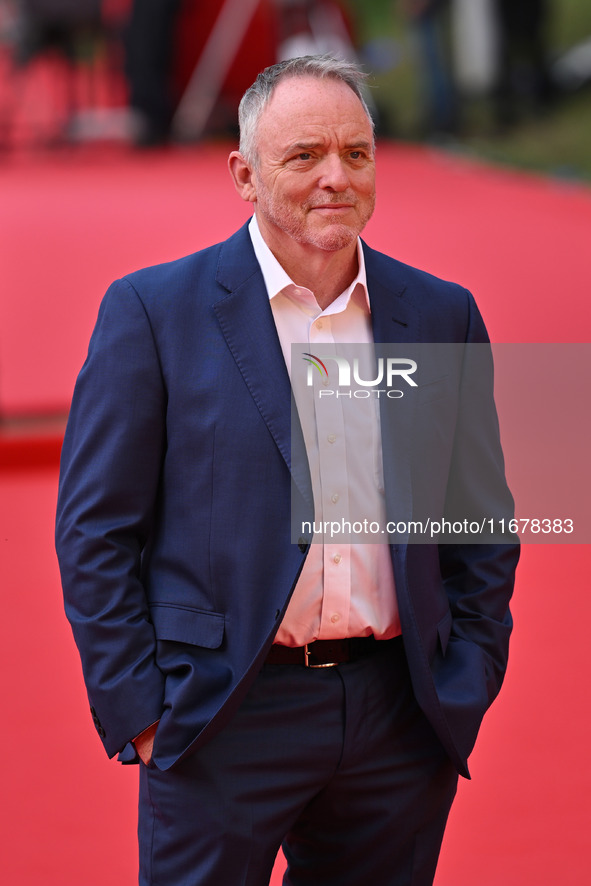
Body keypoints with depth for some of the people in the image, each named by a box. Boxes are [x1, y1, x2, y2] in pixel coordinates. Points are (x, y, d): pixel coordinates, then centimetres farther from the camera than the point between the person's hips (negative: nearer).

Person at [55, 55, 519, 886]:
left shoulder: (442, 316, 8)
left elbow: (484, 527, 14)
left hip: (401, 724, 3)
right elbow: (96, 528, -2)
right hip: (224, 724, -3)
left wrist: (466, 688, 6)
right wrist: (139, 711, -7)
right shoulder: (153, 311, -2)